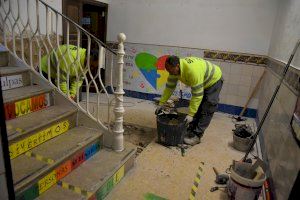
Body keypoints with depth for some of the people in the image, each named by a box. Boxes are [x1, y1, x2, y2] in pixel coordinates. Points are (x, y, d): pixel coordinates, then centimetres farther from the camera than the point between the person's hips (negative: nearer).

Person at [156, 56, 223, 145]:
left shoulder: (193, 71, -42)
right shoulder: (174, 69, -17)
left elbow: (197, 95, -37)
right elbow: (169, 87, -8)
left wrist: (190, 114, -35)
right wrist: (161, 103, -7)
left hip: (214, 80, -7)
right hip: (202, 82, 8)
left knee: (206, 110, -9)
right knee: (196, 107, 6)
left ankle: (196, 135, -3)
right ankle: (191, 131, 14)